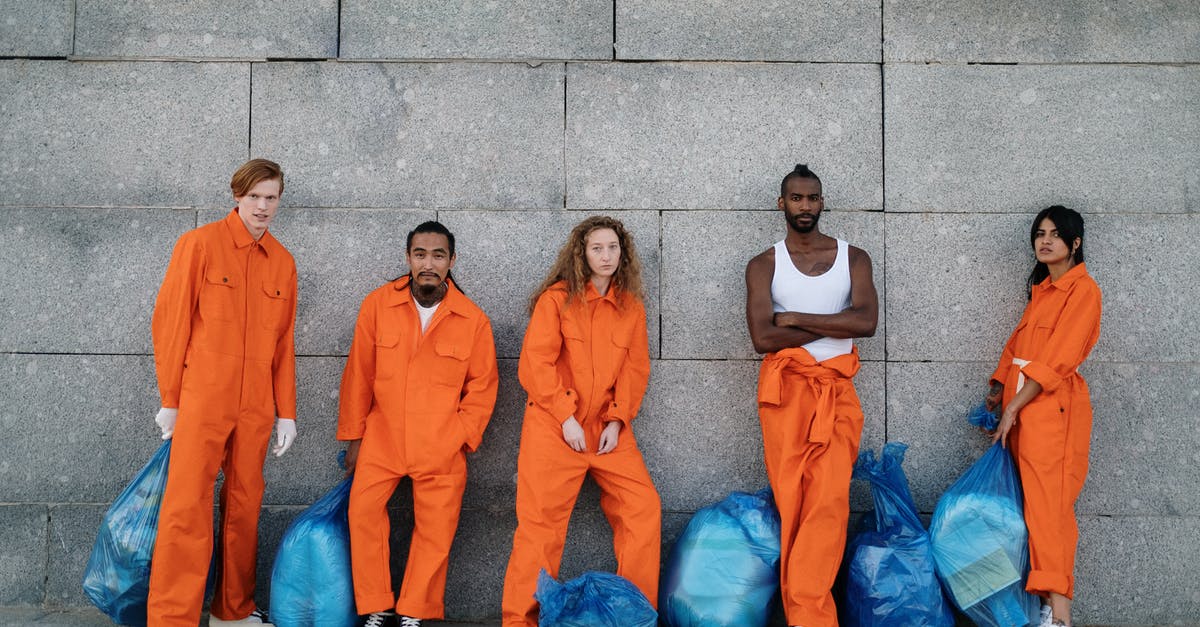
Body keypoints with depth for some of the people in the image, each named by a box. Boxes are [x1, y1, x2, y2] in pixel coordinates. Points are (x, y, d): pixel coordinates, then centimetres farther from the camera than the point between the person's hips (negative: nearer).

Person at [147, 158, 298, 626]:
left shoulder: (282, 262, 10)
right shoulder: (200, 244, -2)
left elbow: (284, 343, 11)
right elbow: (170, 320, -2)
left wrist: (286, 411, 9)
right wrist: (169, 398, -3)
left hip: (256, 406, 4)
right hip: (202, 399, -4)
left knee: (244, 504, 10)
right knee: (187, 506, -5)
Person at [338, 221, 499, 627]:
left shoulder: (473, 320, -5)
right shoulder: (378, 305, -4)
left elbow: (483, 387, 3)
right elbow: (359, 374, 3)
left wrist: (461, 438, -4)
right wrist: (353, 437, 6)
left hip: (442, 448, 0)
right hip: (381, 438, 1)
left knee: (436, 530, 3)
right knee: (363, 510, -6)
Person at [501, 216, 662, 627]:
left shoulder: (631, 307, 11)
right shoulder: (556, 299, -2)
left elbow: (636, 370, 9)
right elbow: (535, 363, -7)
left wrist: (617, 420, -4)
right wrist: (566, 417, -13)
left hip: (608, 428, 4)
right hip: (553, 425, -4)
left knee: (644, 508, -2)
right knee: (541, 520, -5)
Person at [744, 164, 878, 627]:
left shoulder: (852, 258, 10)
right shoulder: (763, 265, 6)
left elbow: (867, 322, -7)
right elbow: (762, 338, -8)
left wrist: (796, 318, -6)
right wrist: (833, 325, -4)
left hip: (837, 389, 1)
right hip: (785, 388, -1)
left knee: (829, 500, -11)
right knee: (791, 500, -2)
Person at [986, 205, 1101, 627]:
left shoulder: (1083, 290, -6)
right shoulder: (1041, 288, 19)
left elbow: (1057, 359, -13)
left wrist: (1013, 407, -14)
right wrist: (999, 389, 4)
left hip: (1053, 404, -8)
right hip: (1021, 401, 8)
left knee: (1048, 500, -14)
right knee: (1028, 497, 4)